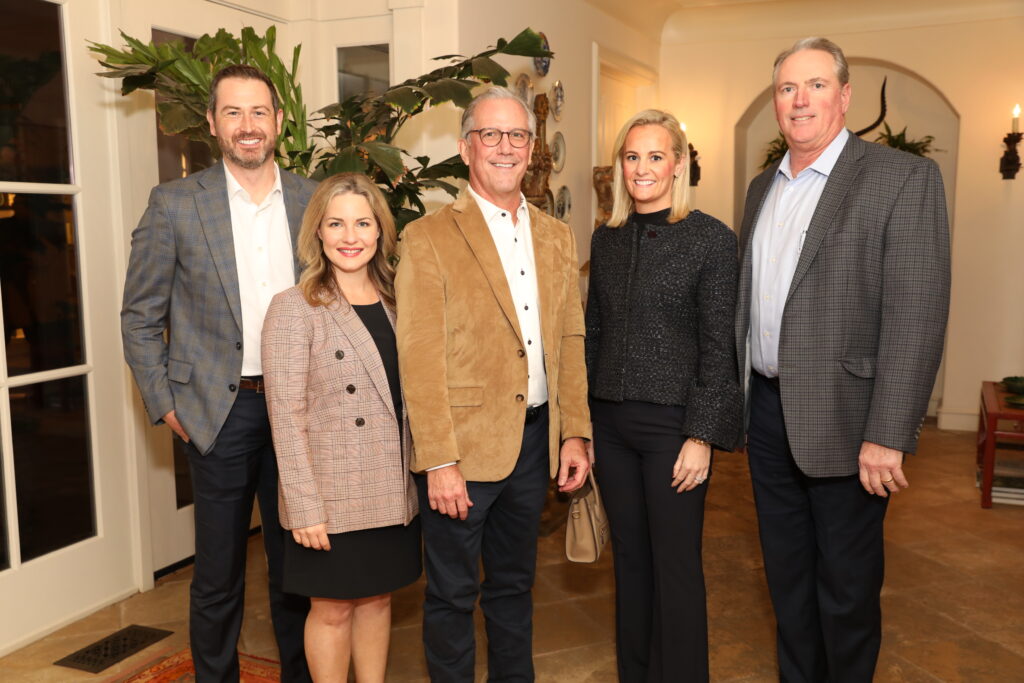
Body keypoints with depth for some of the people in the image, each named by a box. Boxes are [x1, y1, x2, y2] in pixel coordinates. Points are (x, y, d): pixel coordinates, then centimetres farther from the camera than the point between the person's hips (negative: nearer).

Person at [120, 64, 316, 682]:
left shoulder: (314, 200, 4)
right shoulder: (175, 204, -3)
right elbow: (140, 316, 2)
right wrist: (165, 404, -3)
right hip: (221, 410, -2)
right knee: (218, 576, 10)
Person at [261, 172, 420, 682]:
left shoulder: (394, 303, 7)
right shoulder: (293, 308, -10)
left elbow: (409, 396, 10)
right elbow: (286, 416, -13)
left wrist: (421, 476, 4)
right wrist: (304, 506, -16)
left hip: (393, 490, 5)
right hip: (332, 496, -5)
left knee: (377, 598, 17)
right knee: (333, 606, 9)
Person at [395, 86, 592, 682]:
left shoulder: (558, 237, 10)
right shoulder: (429, 238, -8)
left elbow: (570, 342, 10)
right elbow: (420, 359, -12)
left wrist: (575, 434, 5)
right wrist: (439, 462, -16)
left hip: (534, 440, 5)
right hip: (463, 446, -5)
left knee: (514, 586, 20)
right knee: (453, 595, 10)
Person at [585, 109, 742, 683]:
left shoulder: (711, 239, -7)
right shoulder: (606, 239, 8)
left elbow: (719, 348, -10)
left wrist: (700, 437, -13)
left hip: (672, 422, -5)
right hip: (610, 421, 5)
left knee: (676, 566, 5)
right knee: (630, 559, 16)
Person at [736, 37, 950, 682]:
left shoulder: (905, 178, -10)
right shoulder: (763, 187, 11)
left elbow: (917, 315, -16)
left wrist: (888, 436, -21)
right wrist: (737, 398, 11)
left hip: (841, 418, -6)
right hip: (767, 410, 6)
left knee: (846, 585, 9)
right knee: (787, 573, 19)